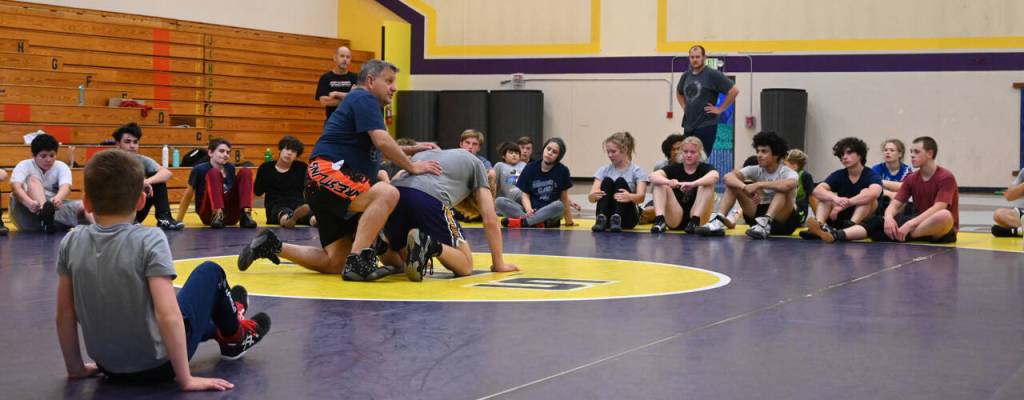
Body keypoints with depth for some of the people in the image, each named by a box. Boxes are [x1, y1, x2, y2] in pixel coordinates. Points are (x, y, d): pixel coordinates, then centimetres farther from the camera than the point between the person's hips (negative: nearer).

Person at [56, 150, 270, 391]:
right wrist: (186, 380, -19)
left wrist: (76, 368, 12)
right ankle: (234, 338, 41)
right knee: (211, 272, 17)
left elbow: (64, 316, -1)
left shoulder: (70, 244, -9)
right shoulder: (149, 240, -21)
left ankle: (222, 329, 63)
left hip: (110, 368, 5)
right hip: (159, 366, -5)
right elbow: (168, 316, -26)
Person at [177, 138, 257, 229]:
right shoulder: (200, 169, -3)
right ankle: (217, 215, -43)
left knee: (245, 172, -9)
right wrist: (178, 221, 6)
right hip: (209, 214, -4)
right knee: (214, 173, -24)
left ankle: (246, 215, -28)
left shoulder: (231, 168, 10)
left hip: (230, 216, 4)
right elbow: (188, 195, 4)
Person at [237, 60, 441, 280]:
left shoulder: (363, 102, 26)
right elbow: (382, 141, -17)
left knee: (335, 264, 7)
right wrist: (412, 167, -9)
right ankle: (357, 261, -35)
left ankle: (271, 246, 14)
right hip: (327, 174, -11)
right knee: (387, 194, -33)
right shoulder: (364, 98, -5)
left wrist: (412, 149, 25)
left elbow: (375, 147, 37)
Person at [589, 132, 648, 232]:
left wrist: (630, 197, -42)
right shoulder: (604, 170, 9)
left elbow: (641, 197, -17)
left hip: (627, 219, -2)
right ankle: (601, 219, -38)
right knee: (607, 181, -21)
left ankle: (617, 219, -42)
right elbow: (591, 197, -4)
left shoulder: (637, 171, 1)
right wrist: (594, 195, -30)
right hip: (607, 215, 2)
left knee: (620, 181, -24)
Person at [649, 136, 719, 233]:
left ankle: (695, 221, -28)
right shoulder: (674, 168, 4)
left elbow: (714, 176, -27)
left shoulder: (704, 168, -1)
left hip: (698, 217, -2)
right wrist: (668, 182, -38)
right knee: (660, 184, -11)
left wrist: (692, 184, -44)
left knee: (708, 184, -19)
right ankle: (660, 220, -27)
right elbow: (653, 176, -15)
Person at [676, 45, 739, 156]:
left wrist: (720, 109, -10)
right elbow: (679, 93, 32)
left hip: (706, 126, -7)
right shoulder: (686, 75, 12)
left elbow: (734, 91, -13)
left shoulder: (712, 74, -8)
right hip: (688, 126, 7)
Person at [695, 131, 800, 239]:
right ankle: (718, 222, -23)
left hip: (783, 220, -4)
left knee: (783, 188, -31)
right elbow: (728, 177, -16)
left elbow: (789, 184, -40)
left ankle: (765, 223, -48)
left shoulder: (787, 172, -13)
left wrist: (759, 184, -36)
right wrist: (746, 188, -35)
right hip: (760, 214, 4)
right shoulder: (756, 170, 0)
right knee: (733, 183, -6)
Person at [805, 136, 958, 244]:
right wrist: (888, 218, -26)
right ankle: (836, 234, -43)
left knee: (945, 216, -41)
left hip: (941, 231, -5)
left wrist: (909, 224, -35)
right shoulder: (911, 178, 8)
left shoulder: (946, 178, -12)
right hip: (918, 224, 5)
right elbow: (894, 204, -2)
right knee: (878, 220, -19)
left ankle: (900, 236, -36)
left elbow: (938, 209, -24)